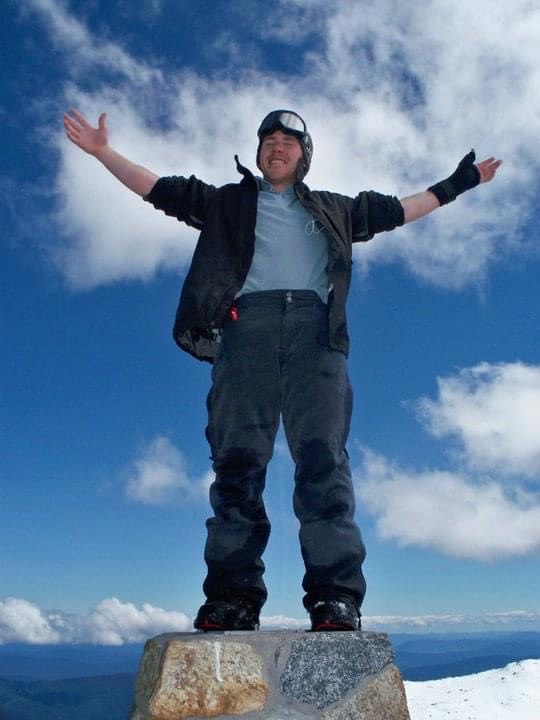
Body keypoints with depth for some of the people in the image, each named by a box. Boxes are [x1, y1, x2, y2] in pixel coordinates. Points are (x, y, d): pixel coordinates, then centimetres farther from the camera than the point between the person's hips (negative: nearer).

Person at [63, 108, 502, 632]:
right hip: (246, 324, 0)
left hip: (314, 328, 0)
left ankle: (335, 597, -19)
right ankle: (232, 597, -11)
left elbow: (400, 209, 38)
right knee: (237, 460, -11)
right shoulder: (229, 202, 31)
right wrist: (103, 151, 26)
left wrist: (454, 184, 39)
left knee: (322, 456, -16)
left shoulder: (332, 209, 33)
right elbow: (157, 189, 30)